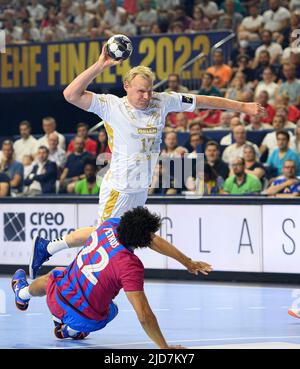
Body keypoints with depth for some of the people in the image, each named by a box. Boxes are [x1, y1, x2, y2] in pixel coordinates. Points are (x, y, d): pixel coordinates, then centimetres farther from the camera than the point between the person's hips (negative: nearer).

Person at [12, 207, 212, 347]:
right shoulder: (130, 265, -32)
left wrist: (188, 262, 10)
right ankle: (71, 329, 20)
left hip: (56, 297, 5)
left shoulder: (111, 224, -11)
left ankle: (23, 292, 69)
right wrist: (164, 347, -27)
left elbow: (155, 241, 3)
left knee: (55, 275, 42)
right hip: (86, 318, -5)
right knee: (112, 310, 32)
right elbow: (143, 316, -33)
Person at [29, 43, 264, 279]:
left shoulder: (162, 102, 2)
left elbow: (202, 101, 9)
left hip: (142, 189, 6)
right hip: (119, 189, -6)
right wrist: (99, 66, -28)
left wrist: (242, 106, 13)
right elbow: (71, 95, -21)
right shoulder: (110, 106, -12)